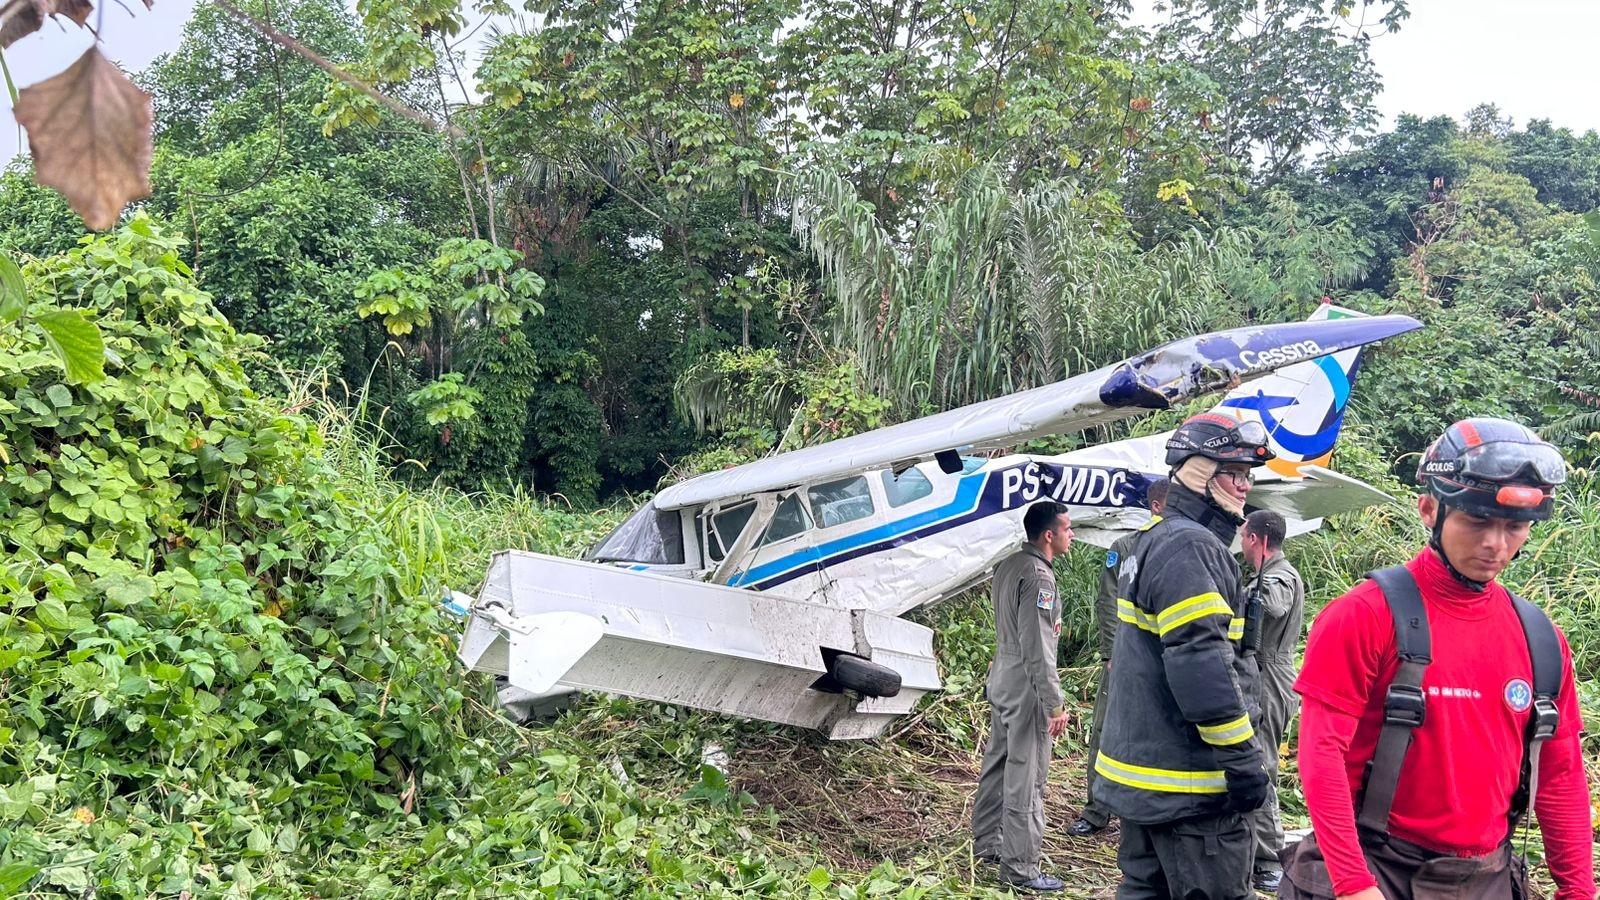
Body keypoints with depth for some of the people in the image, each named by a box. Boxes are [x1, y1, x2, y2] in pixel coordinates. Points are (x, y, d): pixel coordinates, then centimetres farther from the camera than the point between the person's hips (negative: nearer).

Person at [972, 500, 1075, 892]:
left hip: (1003, 681, 9)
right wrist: (1054, 704, -20)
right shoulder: (1038, 575, -20)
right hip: (1026, 689, -9)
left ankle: (986, 845, 28)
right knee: (1026, 778, -3)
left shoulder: (1008, 565, 9)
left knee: (997, 765, 17)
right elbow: (1037, 647, -22)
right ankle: (1020, 867, 2)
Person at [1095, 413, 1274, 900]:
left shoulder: (1155, 541, 17)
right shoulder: (1190, 547, -17)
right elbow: (1202, 666, -25)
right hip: (1191, 782, -10)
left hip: (1142, 770, 10)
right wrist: (1243, 760, -20)